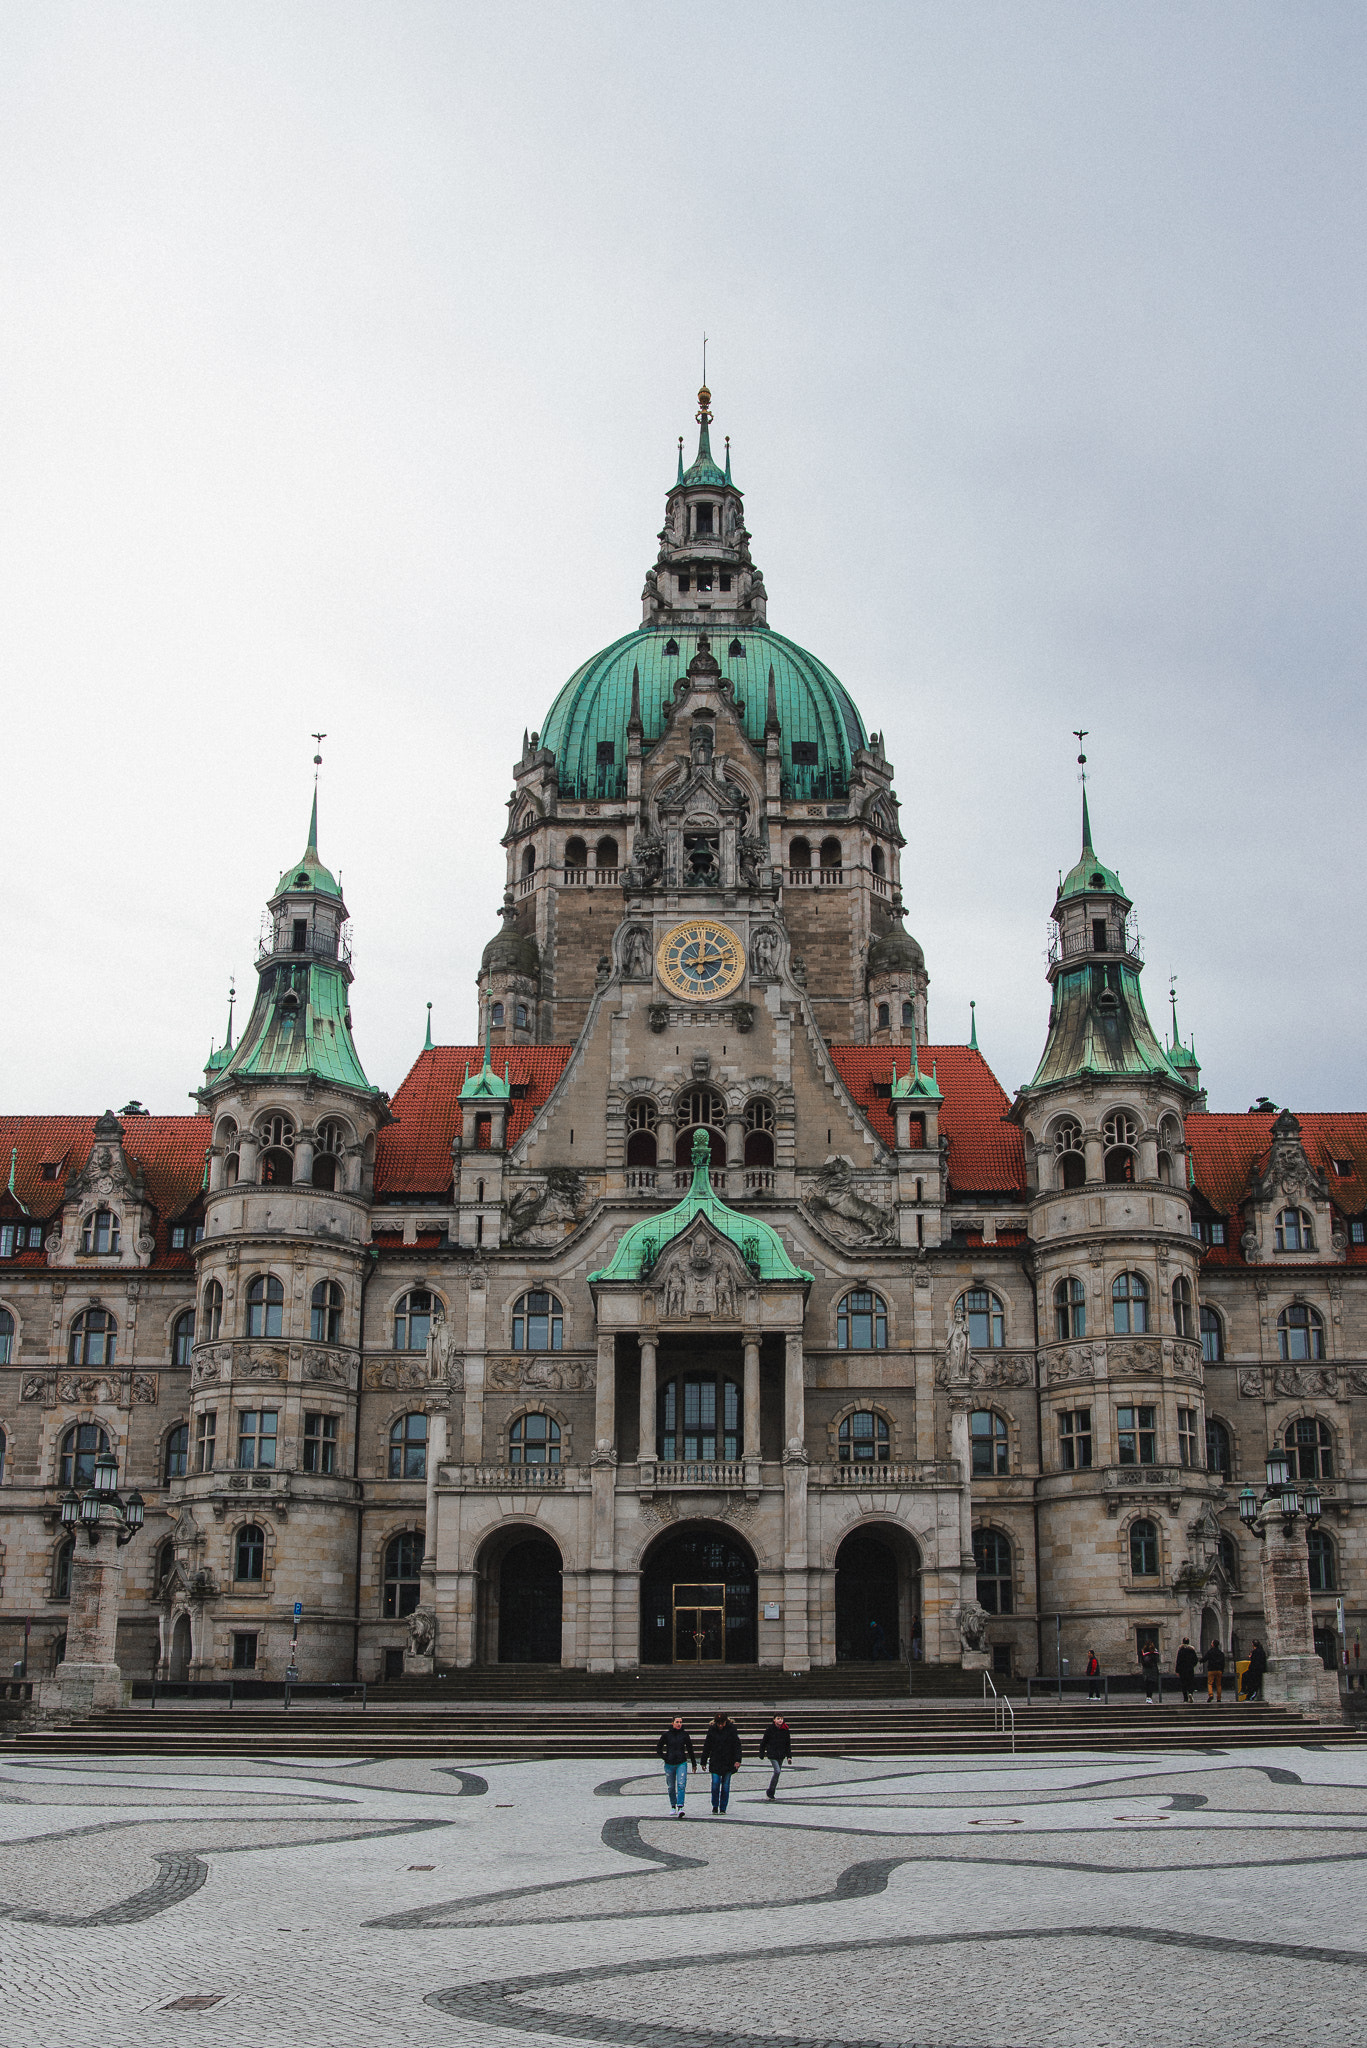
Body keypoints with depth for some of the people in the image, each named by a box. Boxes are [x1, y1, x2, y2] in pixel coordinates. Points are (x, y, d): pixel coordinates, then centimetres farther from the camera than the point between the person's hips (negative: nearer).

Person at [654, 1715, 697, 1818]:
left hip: (682, 1763, -1)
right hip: (669, 1764, 1)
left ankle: (680, 1808, -23)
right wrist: (665, 1757, -5)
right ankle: (673, 1807, 29)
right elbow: (658, 1748, 9)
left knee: (681, 1785, -16)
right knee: (671, 1787, 10)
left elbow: (690, 1749, 12)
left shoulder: (684, 1734, 2)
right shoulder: (666, 1734, -1)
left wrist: (694, 1763, 17)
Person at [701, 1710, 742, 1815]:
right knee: (715, 1785, -7)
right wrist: (704, 1762, 7)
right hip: (715, 1762, 1)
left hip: (728, 1762, -1)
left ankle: (723, 1808, 12)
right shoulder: (712, 1730, 0)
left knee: (725, 1786, 2)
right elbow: (706, 1747, 7)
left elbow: (737, 1745, -5)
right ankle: (715, 1807, 10)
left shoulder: (732, 1729, -5)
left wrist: (737, 1760, -15)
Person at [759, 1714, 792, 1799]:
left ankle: (771, 1793, 19)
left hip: (781, 1755, 4)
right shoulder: (770, 1729, -6)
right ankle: (770, 1792, -8)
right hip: (772, 1754, -4)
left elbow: (788, 1744, 10)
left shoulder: (786, 1730, 3)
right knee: (777, 1771, -18)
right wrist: (761, 1753, 7)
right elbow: (763, 1741, 3)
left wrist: (789, 1756, 6)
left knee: (777, 1772, 7)